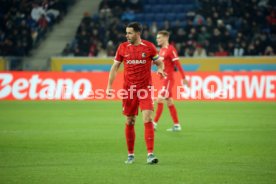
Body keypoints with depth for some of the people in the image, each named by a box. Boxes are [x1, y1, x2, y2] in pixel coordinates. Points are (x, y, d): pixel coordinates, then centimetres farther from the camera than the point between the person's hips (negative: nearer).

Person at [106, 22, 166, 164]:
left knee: (148, 120, -14)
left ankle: (150, 154, -15)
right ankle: (130, 155, 19)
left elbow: (159, 62, 8)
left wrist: (160, 69, -15)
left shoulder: (149, 47, -2)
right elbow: (115, 67, 10)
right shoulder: (122, 47, 3)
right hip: (128, 89, 2)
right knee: (129, 122, 6)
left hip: (145, 88, -2)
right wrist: (109, 86, 2)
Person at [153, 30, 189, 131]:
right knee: (169, 102, 11)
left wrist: (183, 78, -17)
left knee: (160, 100, -12)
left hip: (168, 79, -9)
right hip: (164, 79, 9)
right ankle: (176, 125, 15)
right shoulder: (162, 50, 13)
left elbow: (178, 64, -16)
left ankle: (155, 123, -11)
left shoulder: (171, 49, -13)